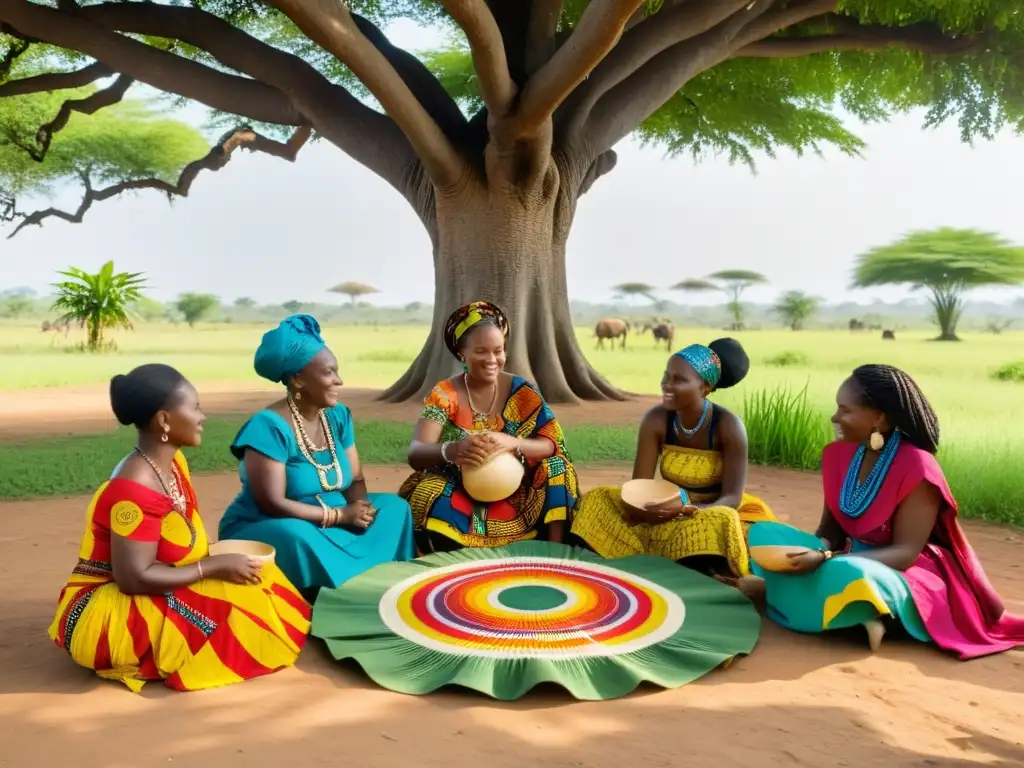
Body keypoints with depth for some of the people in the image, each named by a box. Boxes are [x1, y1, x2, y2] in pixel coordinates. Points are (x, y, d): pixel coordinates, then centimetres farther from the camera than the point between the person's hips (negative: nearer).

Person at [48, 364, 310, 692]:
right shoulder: (135, 490, -27)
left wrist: (217, 562, -9)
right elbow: (134, 578, -27)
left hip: (151, 598, 9)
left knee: (257, 583, 1)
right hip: (108, 612, -9)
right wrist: (215, 567, -22)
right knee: (234, 611, -21)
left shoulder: (173, 463, 2)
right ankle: (143, 661, -4)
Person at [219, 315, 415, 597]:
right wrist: (341, 515, -23)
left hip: (330, 524, 7)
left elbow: (356, 480, 6)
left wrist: (359, 507, -18)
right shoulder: (269, 426, -20)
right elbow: (273, 504, -24)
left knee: (394, 507, -8)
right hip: (265, 529, -7)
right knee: (297, 537, -39)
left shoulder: (338, 415, 2)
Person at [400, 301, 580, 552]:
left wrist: (511, 442, -30)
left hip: (512, 494, 2)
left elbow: (551, 445, -8)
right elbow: (415, 454, -17)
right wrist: (451, 450, -40)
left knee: (554, 468, -24)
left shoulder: (521, 391, 0)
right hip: (458, 494, -2)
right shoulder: (444, 395, -5)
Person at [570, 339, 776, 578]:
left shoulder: (728, 426, -21)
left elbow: (732, 498, -21)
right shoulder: (656, 420, -13)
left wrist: (685, 506, -41)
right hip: (672, 512, 3)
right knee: (600, 500, -16)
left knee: (718, 523, -38)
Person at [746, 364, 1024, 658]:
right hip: (853, 558, 8)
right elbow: (831, 526, 5)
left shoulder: (916, 468, -22)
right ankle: (859, 612, -8)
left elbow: (906, 553, -23)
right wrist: (818, 551, -20)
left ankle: (871, 611, -9)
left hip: (904, 574, -8)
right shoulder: (839, 454, -2)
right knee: (764, 534, -12)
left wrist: (825, 559, -32)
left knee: (849, 577, -42)